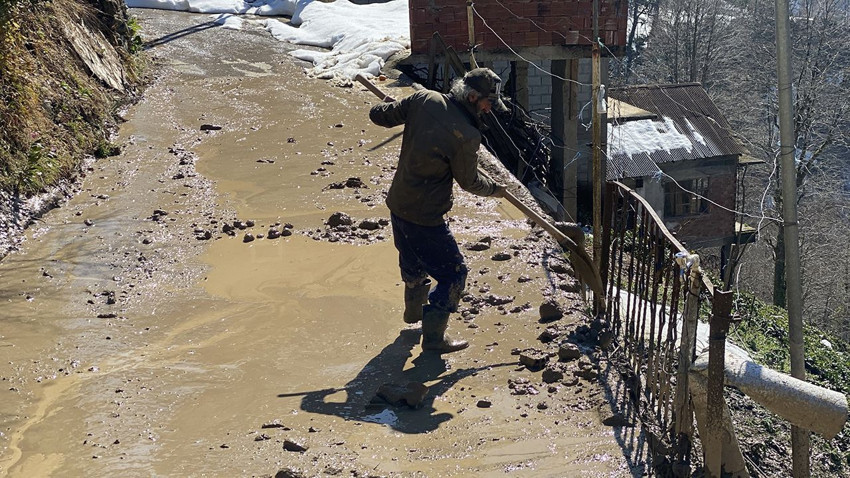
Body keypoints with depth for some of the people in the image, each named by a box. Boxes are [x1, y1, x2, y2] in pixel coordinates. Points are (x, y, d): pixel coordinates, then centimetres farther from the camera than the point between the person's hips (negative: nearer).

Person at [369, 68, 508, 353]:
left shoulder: (424, 100, -8)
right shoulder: (467, 135, -24)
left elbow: (379, 115, 2)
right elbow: (468, 181, -7)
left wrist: (398, 110, 24)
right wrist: (494, 189, 13)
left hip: (397, 204, 8)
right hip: (425, 217, -8)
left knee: (413, 260, 30)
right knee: (453, 272, 8)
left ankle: (415, 309, 54)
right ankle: (433, 337, 13)